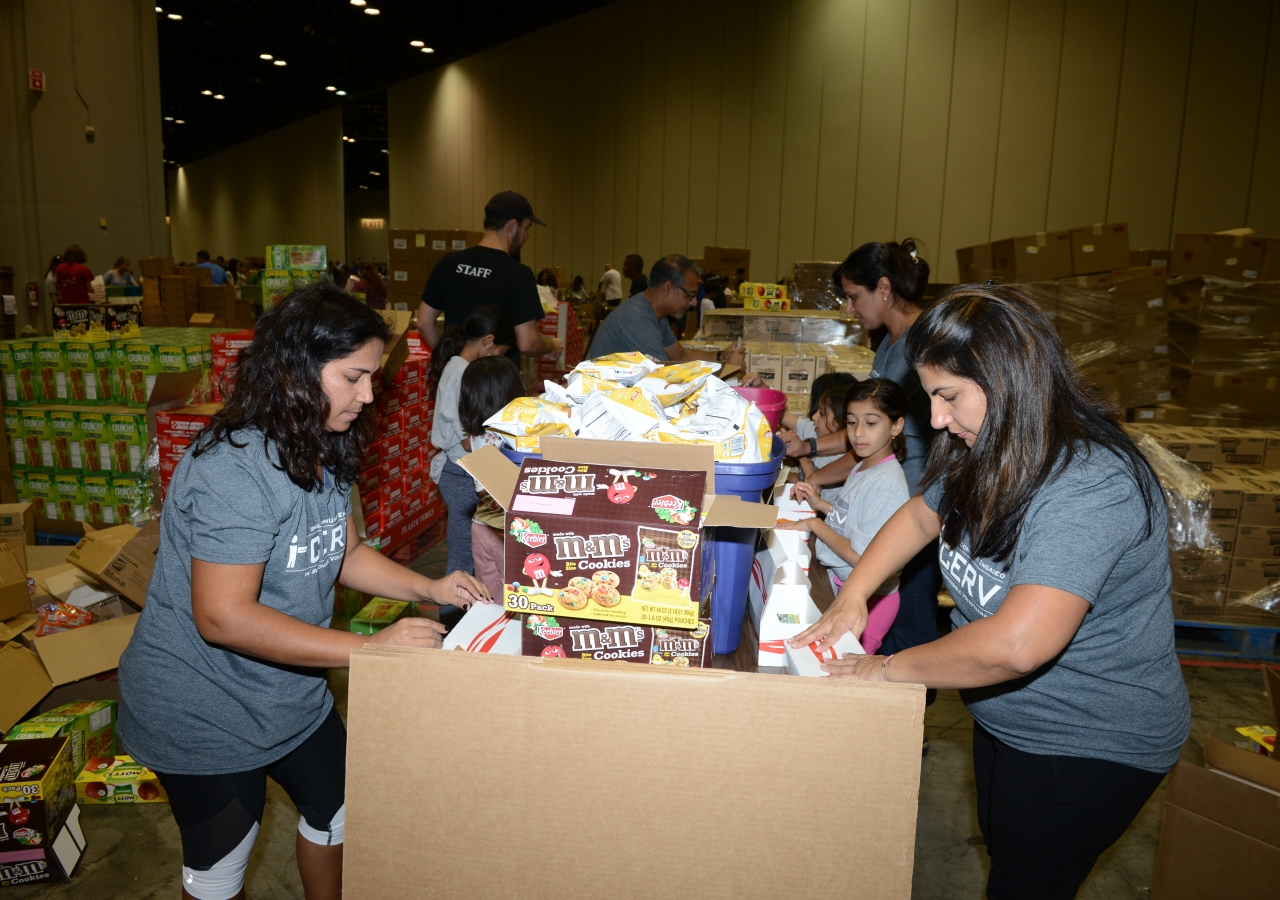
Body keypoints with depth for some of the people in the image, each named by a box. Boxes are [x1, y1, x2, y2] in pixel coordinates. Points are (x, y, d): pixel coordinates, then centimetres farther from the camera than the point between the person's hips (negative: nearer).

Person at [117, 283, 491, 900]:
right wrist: (370, 649, -33)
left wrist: (428, 589, -7)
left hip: (292, 695, 8)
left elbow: (344, 552, 8)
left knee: (338, 812, 21)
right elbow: (223, 616, -33)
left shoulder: (323, 451, -1)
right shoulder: (236, 469, -31)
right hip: (203, 715, -8)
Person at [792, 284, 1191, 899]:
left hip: (1089, 747, -8)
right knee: (999, 848, 28)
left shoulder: (1092, 486, -35)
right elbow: (920, 514, 10)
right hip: (1006, 718, 8)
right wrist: (852, 598, -3)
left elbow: (1017, 644, -43)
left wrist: (890, 668, -28)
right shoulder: (982, 454, -7)